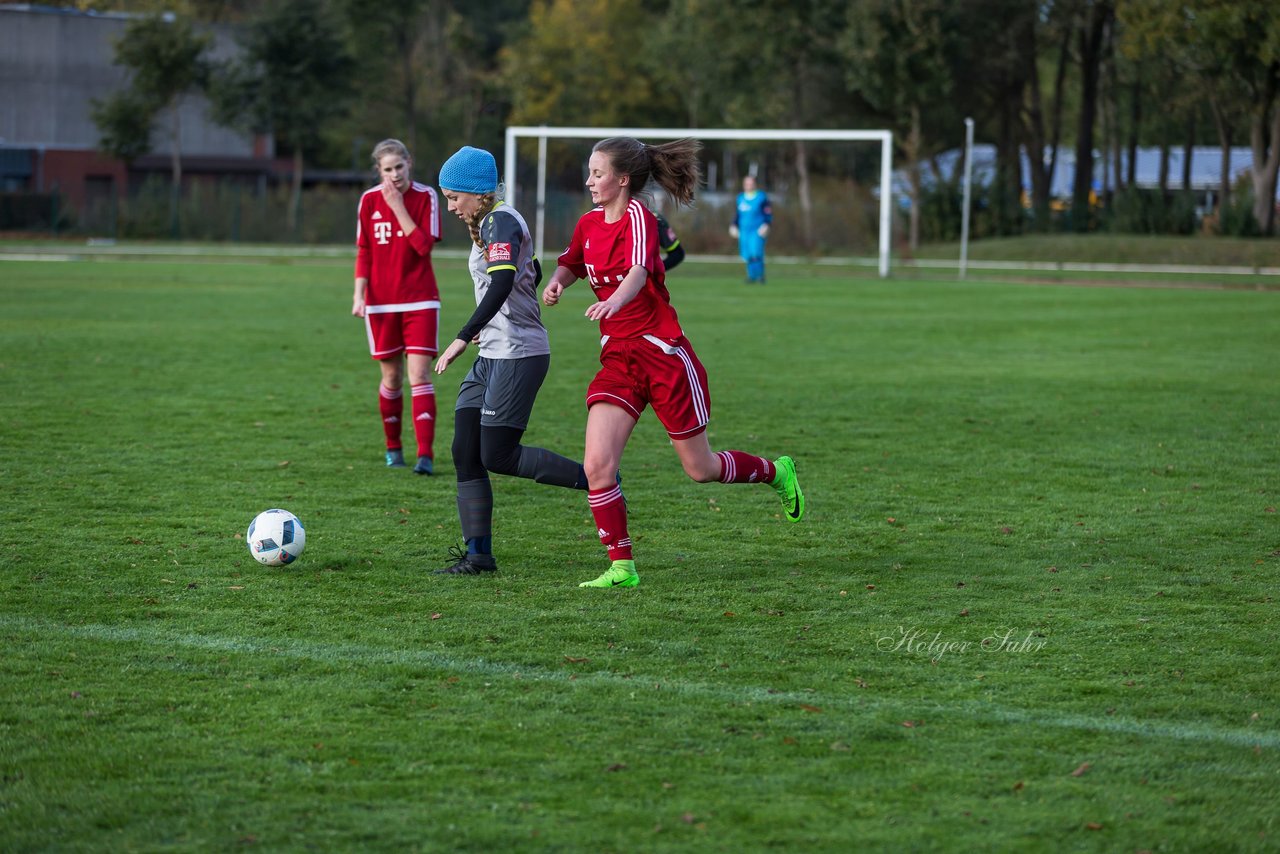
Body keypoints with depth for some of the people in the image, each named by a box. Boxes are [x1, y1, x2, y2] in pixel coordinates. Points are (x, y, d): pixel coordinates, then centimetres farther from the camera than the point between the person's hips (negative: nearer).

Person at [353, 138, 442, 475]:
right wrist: (359, 294, -4)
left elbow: (425, 245, -15)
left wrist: (398, 207, -18)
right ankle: (393, 448, 25)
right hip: (381, 301, 2)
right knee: (392, 377, 9)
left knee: (419, 375, -11)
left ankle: (425, 454, -16)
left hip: (420, 300, -2)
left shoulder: (426, 197, -4)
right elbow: (364, 252, 6)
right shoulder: (369, 200, 2)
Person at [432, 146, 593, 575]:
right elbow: (531, 275, 28)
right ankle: (478, 554, 5)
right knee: (465, 452, 3)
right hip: (493, 356, 10)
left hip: (519, 356, -10)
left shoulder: (500, 221, -14)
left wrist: (463, 337, -29)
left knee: (497, 456, -9)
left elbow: (502, 282, -28)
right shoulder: (487, 223, 16)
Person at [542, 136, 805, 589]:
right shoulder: (589, 223, 7)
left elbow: (639, 270, -33)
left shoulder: (637, 216, -14)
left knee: (701, 468, 6)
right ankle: (621, 567, -4)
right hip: (618, 358, 6)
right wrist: (556, 282, 2)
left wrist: (613, 302, -54)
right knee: (597, 464, -13)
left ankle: (776, 472, 35)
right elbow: (571, 264, 26)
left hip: (663, 353, -6)